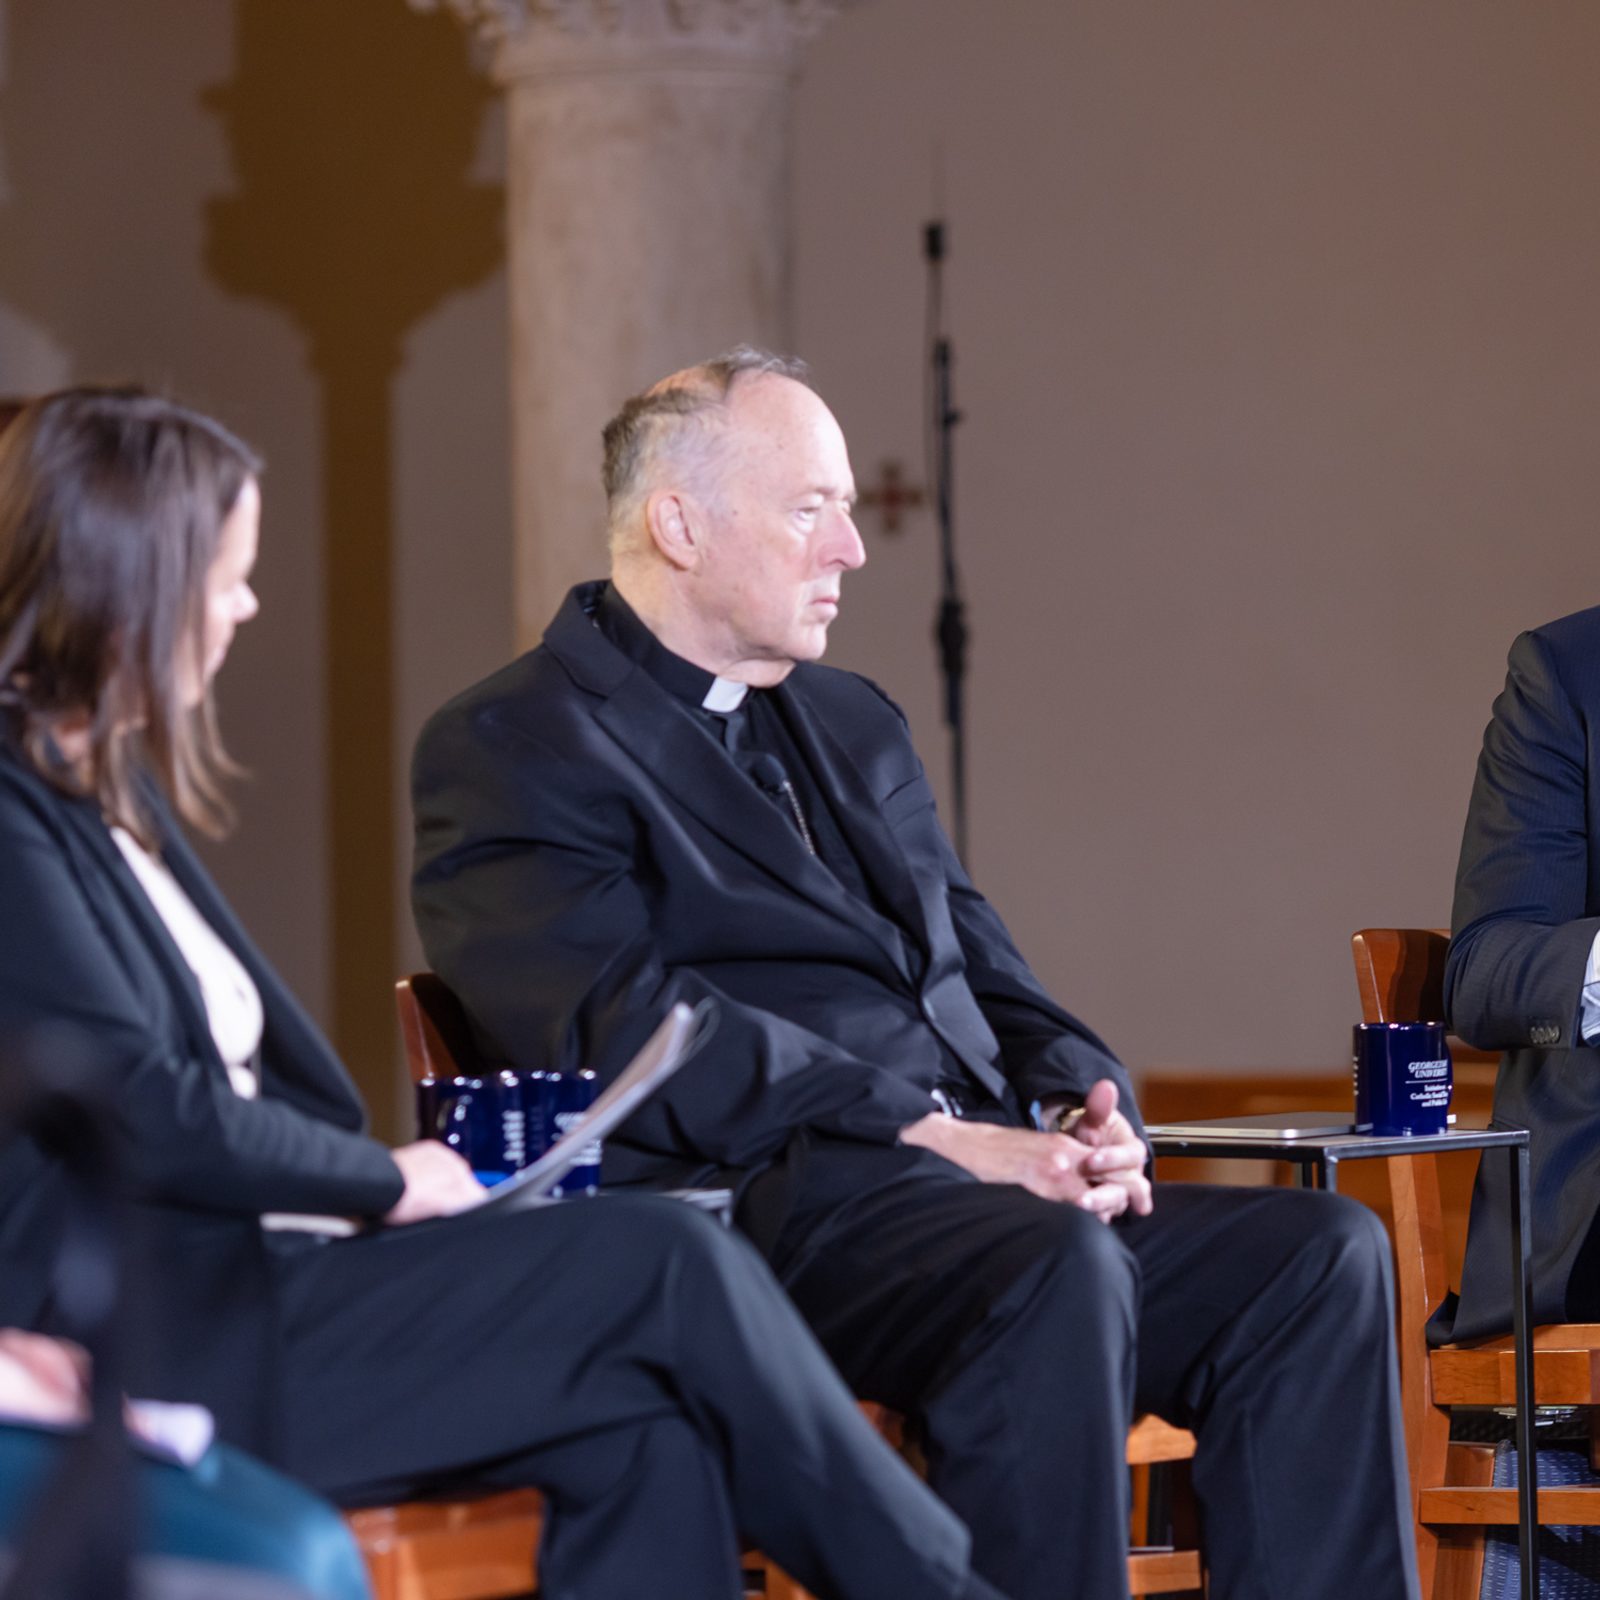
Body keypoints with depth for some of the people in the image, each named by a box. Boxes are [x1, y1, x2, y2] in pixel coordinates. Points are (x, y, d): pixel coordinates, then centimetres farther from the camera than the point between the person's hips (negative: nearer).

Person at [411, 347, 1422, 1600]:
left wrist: (1087, 1103, 0)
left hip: (991, 1184, 8)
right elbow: (624, 1028, -14)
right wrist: (926, 1133, -20)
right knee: (1055, 1268, -36)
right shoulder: (513, 746, 0)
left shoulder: (855, 724, 27)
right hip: (762, 1211, -8)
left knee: (1324, 1253, -13)